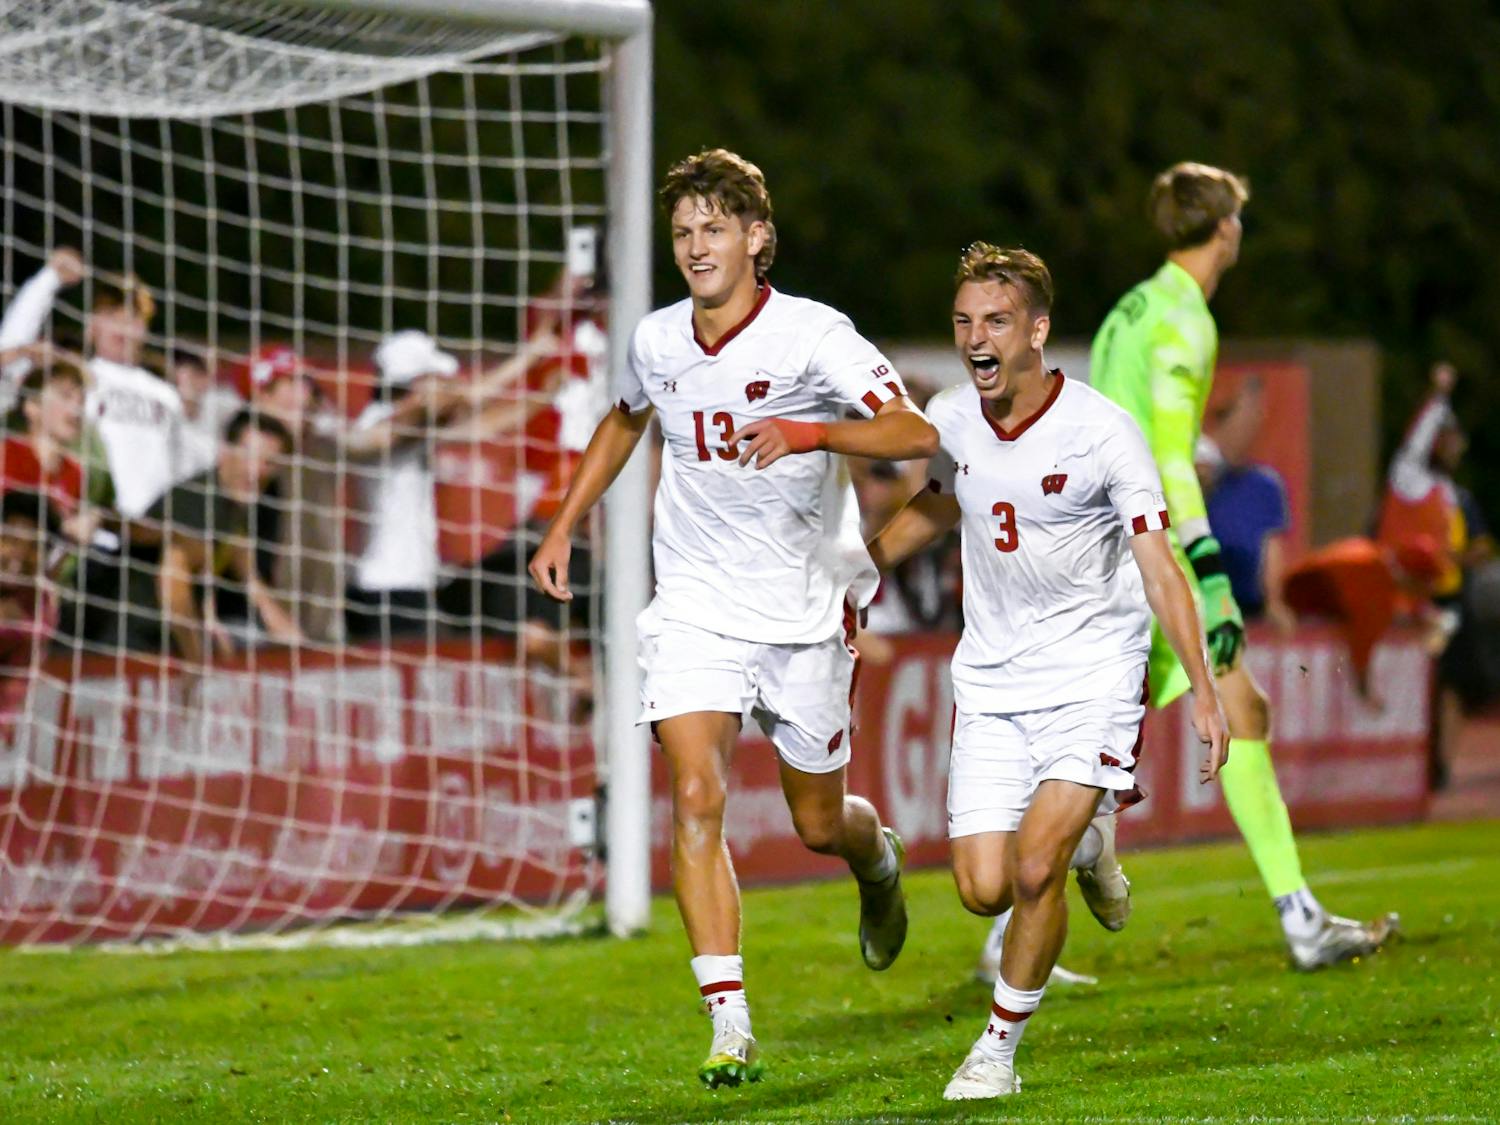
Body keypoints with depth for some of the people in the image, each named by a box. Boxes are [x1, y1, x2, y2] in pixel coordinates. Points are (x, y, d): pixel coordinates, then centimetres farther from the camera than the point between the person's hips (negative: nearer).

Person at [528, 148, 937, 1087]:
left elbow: (916, 434, -25)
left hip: (806, 610, -2)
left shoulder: (811, 335, -14)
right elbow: (624, 421, 25)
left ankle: (880, 865, 50)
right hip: (695, 609, 2)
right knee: (696, 797, -18)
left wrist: (809, 433, -39)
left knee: (819, 822, 11)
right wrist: (565, 526, 21)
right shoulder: (657, 341, 1)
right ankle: (730, 1026, -18)